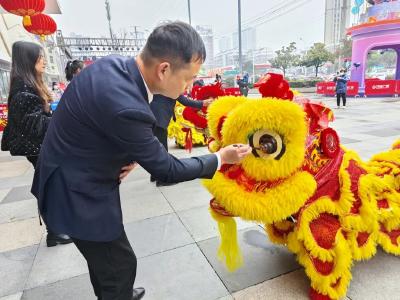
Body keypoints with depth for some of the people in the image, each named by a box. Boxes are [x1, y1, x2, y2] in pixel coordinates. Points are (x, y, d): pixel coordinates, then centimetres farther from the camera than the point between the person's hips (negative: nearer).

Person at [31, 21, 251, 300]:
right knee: (120, 264, 10)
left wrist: (130, 155, -10)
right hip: (77, 192, -9)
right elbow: (165, 170, -22)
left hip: (72, 175, 9)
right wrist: (220, 158, -11)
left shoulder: (114, 65, -7)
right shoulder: (126, 106, -35)